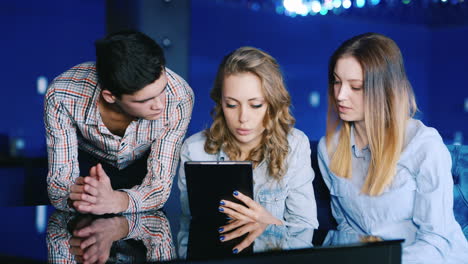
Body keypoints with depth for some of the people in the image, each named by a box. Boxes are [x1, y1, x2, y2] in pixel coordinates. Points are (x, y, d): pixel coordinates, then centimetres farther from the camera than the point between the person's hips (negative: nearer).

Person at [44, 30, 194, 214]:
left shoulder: (178, 97, -34)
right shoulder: (61, 96, -33)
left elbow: (159, 184, -32)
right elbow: (59, 181, -28)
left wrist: (117, 201, -54)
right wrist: (74, 195, -53)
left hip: (145, 164, 1)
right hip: (88, 163, 0)